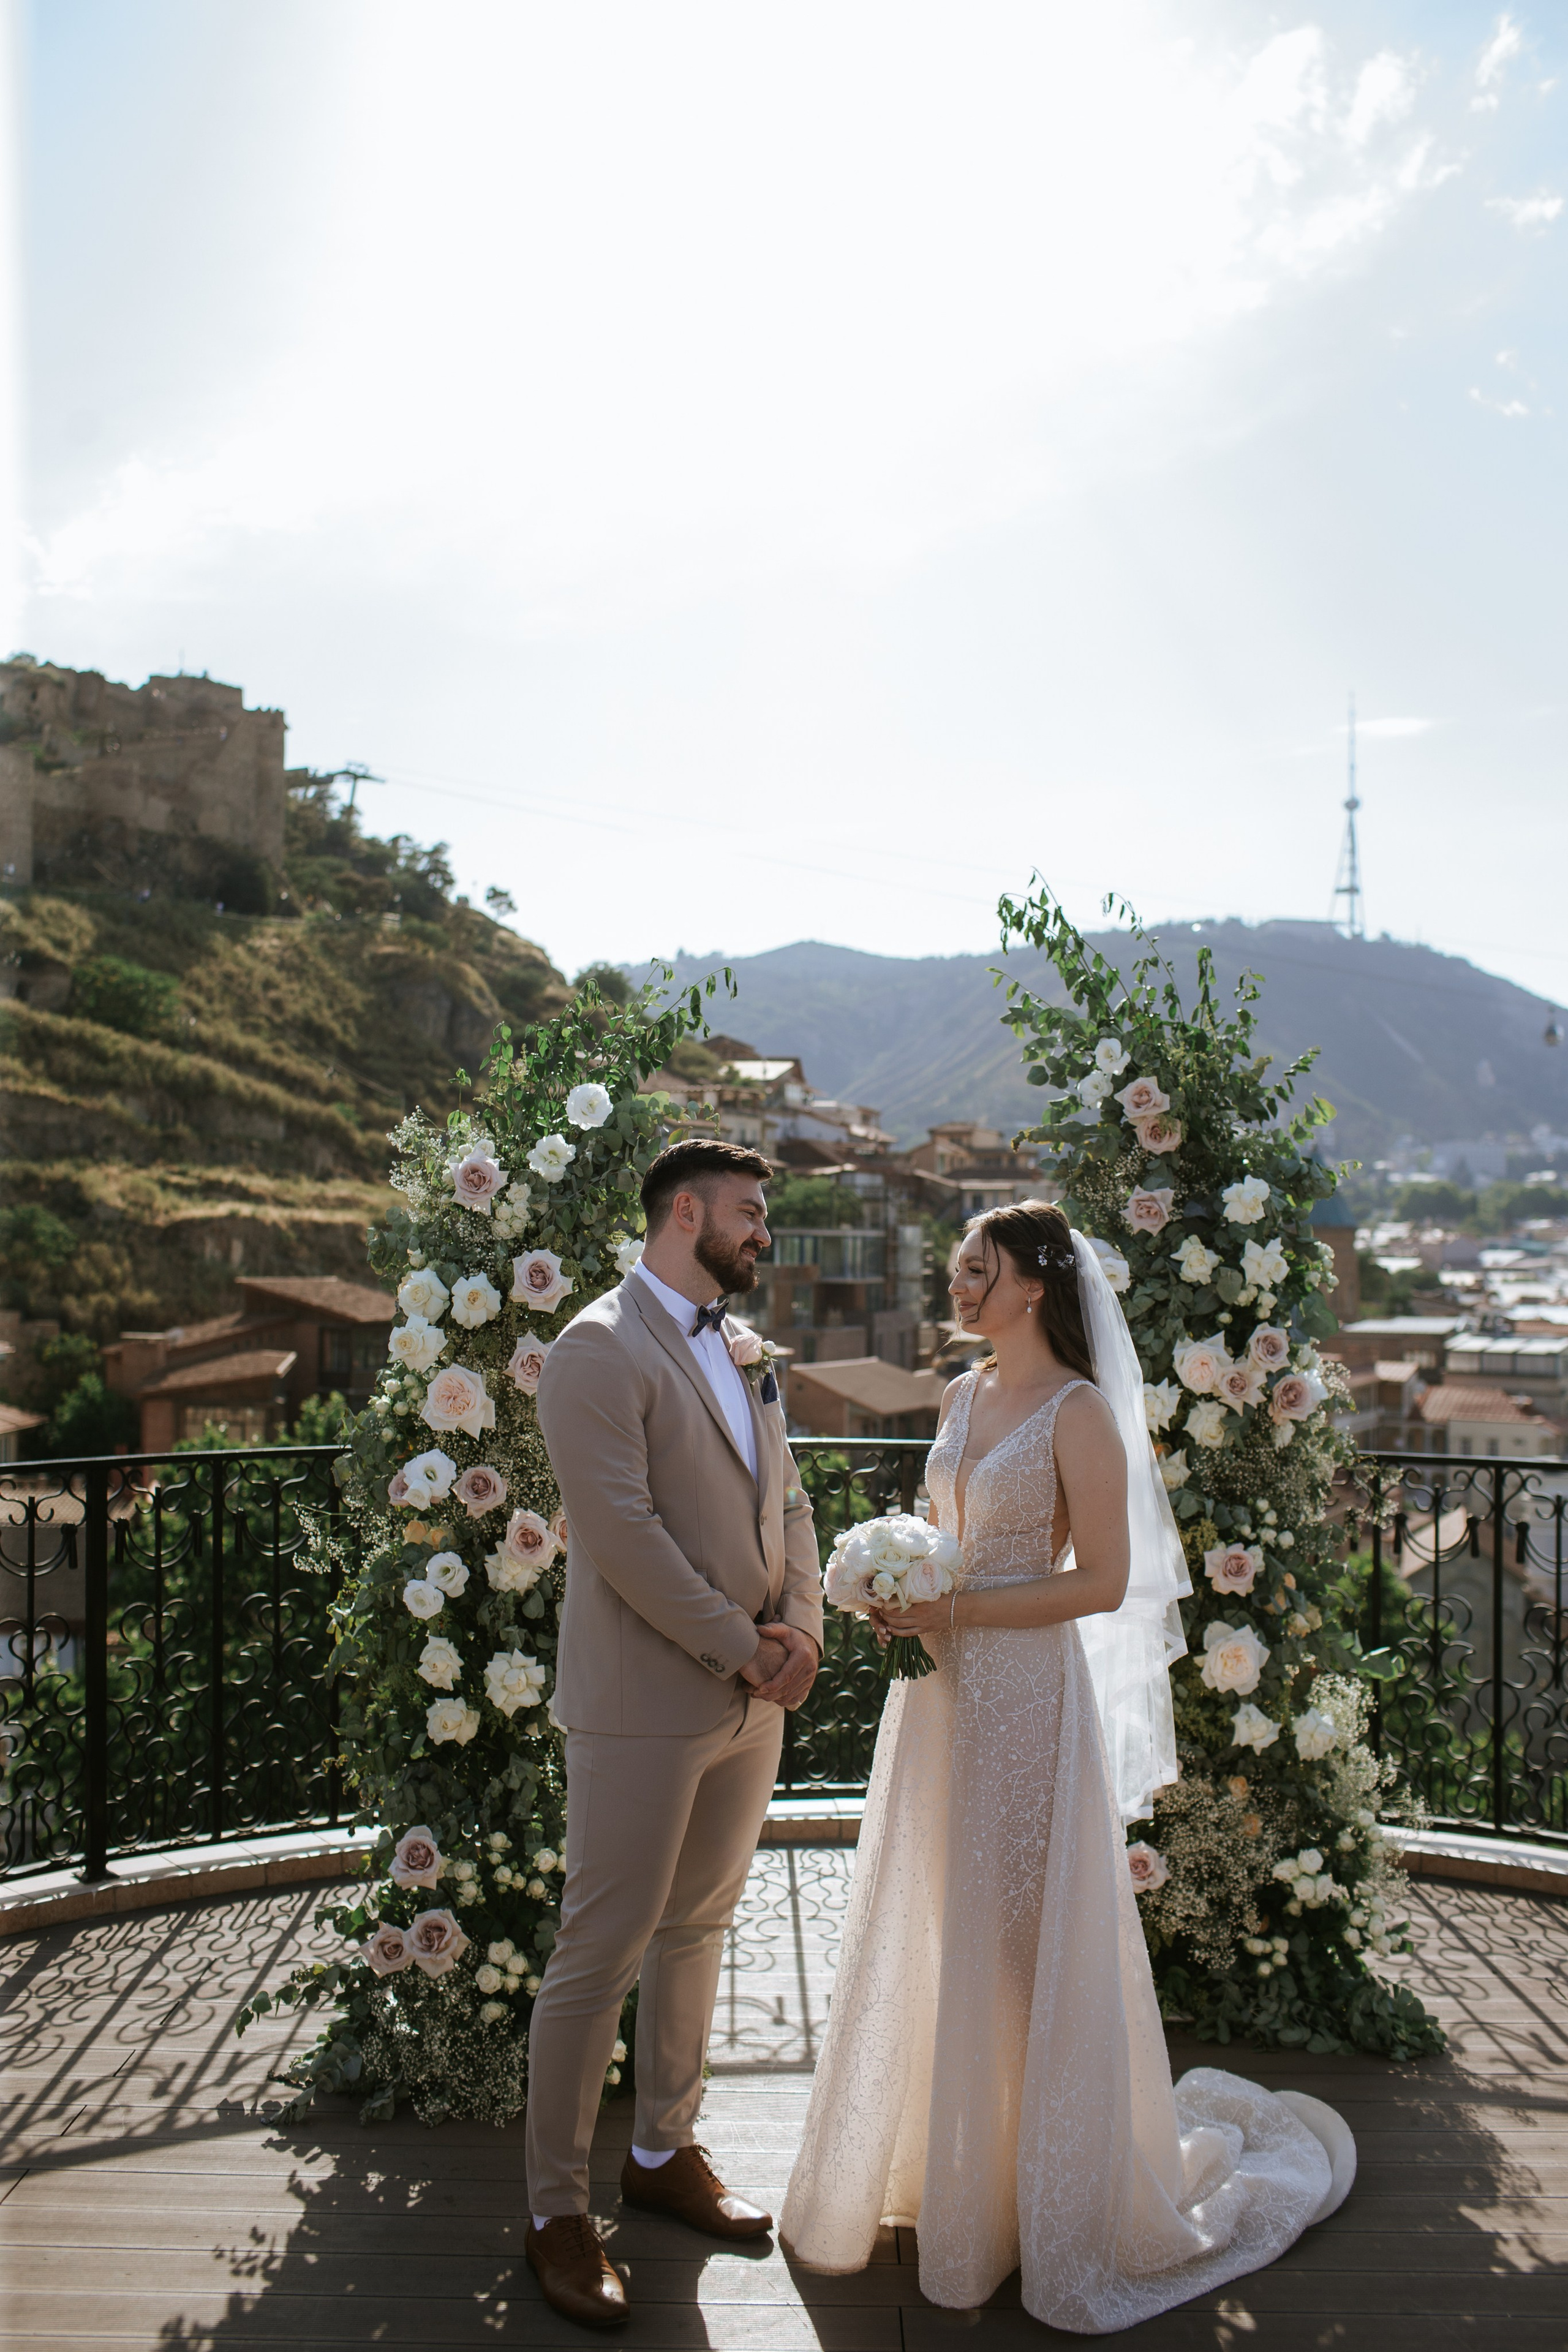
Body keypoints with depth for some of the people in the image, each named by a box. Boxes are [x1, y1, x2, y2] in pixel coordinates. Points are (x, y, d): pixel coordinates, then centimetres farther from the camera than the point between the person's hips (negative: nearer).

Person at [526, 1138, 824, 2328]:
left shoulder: (742, 1349, 13)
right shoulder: (600, 1350, -14)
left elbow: (785, 1497, 14)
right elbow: (624, 1534, -20)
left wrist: (802, 1625, -3)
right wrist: (744, 1651, -15)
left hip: (753, 1699, 8)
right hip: (646, 1704, -8)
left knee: (697, 1930, 20)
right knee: (600, 1955, 3)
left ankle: (665, 2151, 37)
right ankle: (557, 2210, 21)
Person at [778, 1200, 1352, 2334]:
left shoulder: (1080, 1411, -14)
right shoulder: (965, 1395, 9)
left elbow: (1104, 1582, -17)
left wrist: (953, 1611, -19)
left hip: (1025, 1691, -7)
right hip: (942, 1688, 8)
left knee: (1024, 1941, 5)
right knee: (935, 1932, 17)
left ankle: (1051, 2195, 26)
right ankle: (951, 2163, 37)